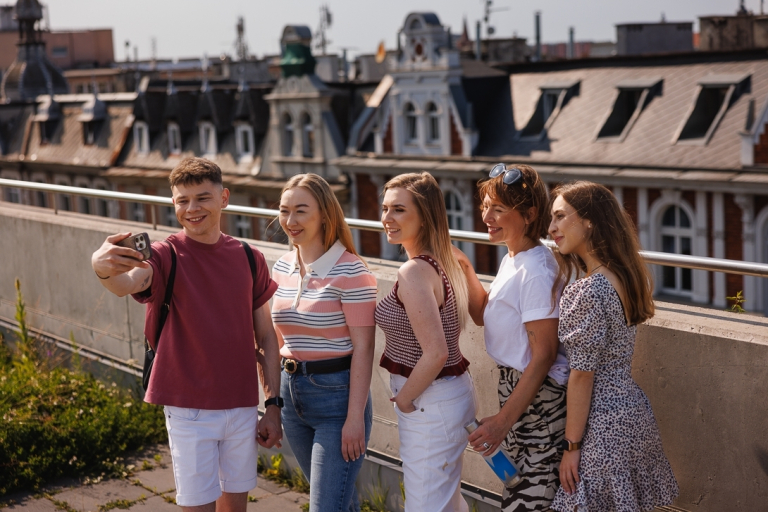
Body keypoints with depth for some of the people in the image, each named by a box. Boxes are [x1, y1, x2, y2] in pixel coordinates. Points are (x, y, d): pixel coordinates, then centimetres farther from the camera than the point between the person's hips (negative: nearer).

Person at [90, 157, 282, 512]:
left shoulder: (250, 259, 2)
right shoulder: (166, 256, -9)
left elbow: (265, 338, 8)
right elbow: (126, 283, -33)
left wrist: (273, 404, 5)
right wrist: (104, 269, -57)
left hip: (242, 406, 3)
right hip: (189, 409, -3)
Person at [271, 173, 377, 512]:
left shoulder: (350, 272, -14)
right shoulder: (282, 268, 7)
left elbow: (363, 348, -16)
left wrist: (356, 418, -18)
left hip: (336, 392, -7)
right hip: (292, 392, 7)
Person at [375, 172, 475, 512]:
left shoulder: (414, 271, -23)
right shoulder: (442, 261, 6)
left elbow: (436, 353, -27)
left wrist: (404, 400, -14)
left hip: (431, 404, -10)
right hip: (454, 392, 10)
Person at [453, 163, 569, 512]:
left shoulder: (536, 271, -21)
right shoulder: (511, 260, 9)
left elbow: (544, 354, -22)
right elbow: (482, 315, 22)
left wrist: (503, 420, -22)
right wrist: (465, 270, 7)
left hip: (536, 393, -10)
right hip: (513, 383, 10)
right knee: (518, 480, 17)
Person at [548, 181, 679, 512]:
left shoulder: (589, 290, -20)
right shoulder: (627, 277, 6)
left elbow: (582, 374, -18)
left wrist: (571, 445, -14)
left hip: (603, 423, -9)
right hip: (633, 412, 9)